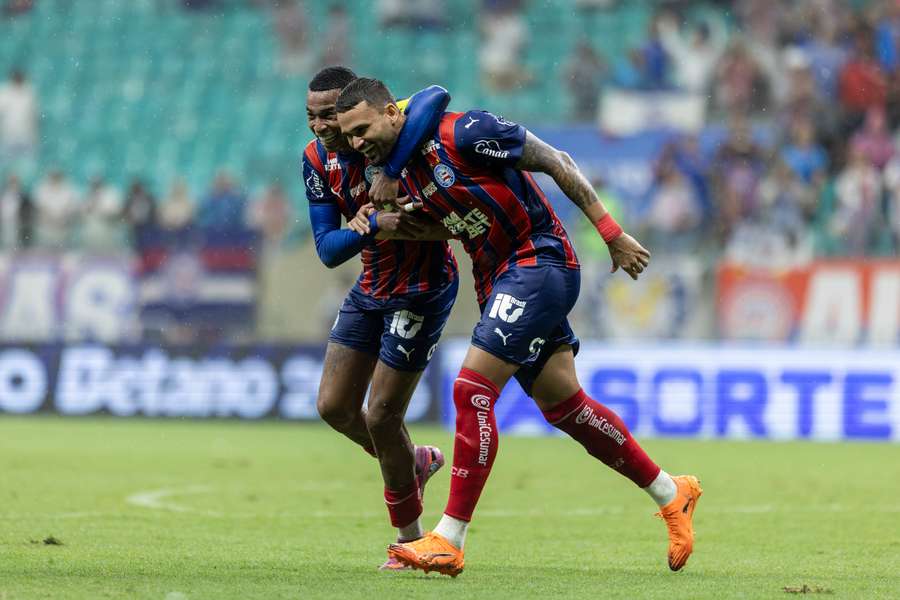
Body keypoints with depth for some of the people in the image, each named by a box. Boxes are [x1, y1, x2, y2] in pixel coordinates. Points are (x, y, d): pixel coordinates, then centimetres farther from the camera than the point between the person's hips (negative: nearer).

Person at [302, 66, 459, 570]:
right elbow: (328, 249, -9)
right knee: (334, 406, 7)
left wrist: (390, 174, -48)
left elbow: (437, 97, -47)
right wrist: (372, 227, -30)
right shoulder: (318, 158, -5)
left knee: (382, 417, -5)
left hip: (423, 289, -7)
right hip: (372, 287, 7)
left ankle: (411, 538, 14)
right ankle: (416, 462, 35)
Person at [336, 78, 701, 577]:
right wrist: (378, 219, 2)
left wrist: (612, 233, -14)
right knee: (562, 405, 12)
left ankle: (449, 541, -13)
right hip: (498, 276, 9)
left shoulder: (464, 132, -19)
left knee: (471, 390, -16)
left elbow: (556, 162, -13)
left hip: (539, 262, -9)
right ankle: (671, 494, 27)